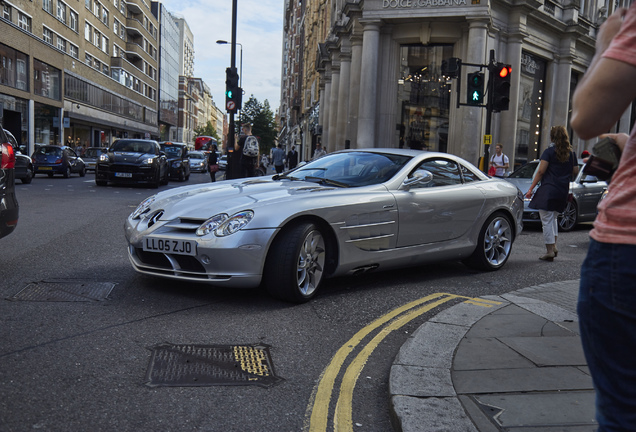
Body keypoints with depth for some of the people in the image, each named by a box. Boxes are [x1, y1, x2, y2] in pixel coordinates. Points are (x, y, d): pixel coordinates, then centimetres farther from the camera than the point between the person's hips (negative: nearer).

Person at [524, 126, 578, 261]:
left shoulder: (549, 152, -6)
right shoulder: (571, 153, 9)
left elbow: (541, 171, -10)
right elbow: (575, 171, 14)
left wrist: (531, 188, -7)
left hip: (548, 189, -6)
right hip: (563, 192, 6)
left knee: (547, 220, -3)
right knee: (553, 218, 22)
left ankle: (549, 251, -5)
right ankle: (554, 246, 18)